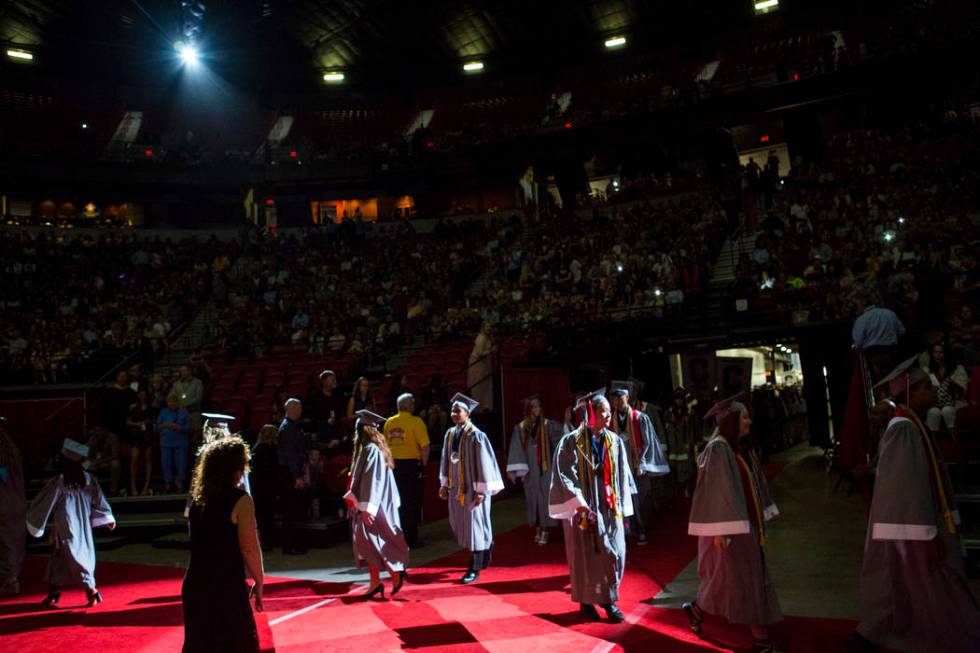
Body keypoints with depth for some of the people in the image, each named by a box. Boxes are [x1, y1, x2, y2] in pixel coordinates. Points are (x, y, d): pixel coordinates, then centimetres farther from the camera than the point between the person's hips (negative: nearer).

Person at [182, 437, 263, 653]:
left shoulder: (198, 497, 6)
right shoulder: (240, 500, -14)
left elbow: (201, 540, 11)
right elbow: (249, 549, -16)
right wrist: (259, 583, -3)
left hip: (194, 585, 7)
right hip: (227, 588, -7)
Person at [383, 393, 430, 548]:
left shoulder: (389, 422, 3)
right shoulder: (416, 422, -11)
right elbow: (425, 447, -15)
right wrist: (424, 465, -2)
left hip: (393, 465, 5)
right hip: (411, 464, -4)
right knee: (412, 503, 6)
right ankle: (410, 540, 10)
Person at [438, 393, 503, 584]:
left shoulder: (476, 435, -15)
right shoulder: (450, 434, 4)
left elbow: (484, 462, -15)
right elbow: (446, 460, 12)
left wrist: (481, 490, -17)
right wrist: (444, 484, 11)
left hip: (472, 488, -7)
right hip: (456, 487, 7)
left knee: (474, 525, 1)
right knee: (460, 525, 16)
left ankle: (475, 570, 11)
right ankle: (486, 547, 42)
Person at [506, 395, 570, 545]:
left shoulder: (548, 425, -3)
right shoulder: (520, 427, 2)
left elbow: (561, 431, -18)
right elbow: (516, 449, 1)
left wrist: (567, 421, -37)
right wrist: (512, 468, -5)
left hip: (545, 468, -2)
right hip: (529, 469, 2)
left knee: (545, 498, -1)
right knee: (532, 498, 9)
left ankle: (545, 530, 5)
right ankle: (538, 529, 19)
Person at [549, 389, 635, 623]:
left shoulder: (615, 441, 5)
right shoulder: (571, 442, -10)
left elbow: (622, 476, 10)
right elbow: (564, 476, -11)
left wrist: (623, 508, 9)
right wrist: (579, 504, -18)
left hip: (610, 509, 4)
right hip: (584, 509, -4)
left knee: (614, 554, 2)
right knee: (586, 556, 6)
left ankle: (608, 599, 17)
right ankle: (586, 601, 22)